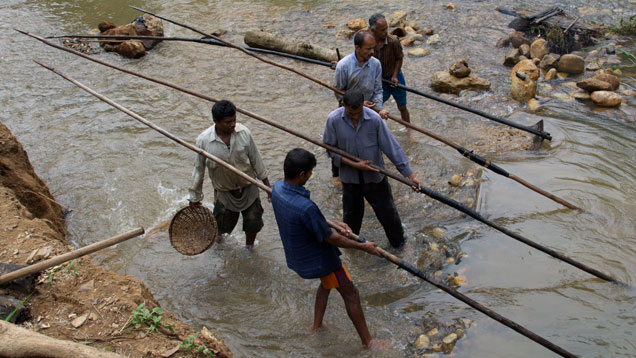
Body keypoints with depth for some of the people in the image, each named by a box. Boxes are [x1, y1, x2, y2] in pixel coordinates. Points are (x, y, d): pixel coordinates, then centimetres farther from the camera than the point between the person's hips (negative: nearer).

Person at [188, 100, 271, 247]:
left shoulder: (243, 132, -15)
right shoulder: (204, 140, -19)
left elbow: (256, 159, -3)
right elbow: (199, 169, -7)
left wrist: (266, 183, 3)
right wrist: (195, 197, 1)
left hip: (248, 188, 1)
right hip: (224, 191, -1)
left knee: (254, 222, 9)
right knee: (223, 226, 13)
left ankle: (249, 248, 39)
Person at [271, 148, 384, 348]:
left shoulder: (277, 189, -12)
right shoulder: (305, 207, -38)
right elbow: (330, 238, -24)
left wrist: (333, 223, 4)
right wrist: (364, 247, -13)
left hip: (296, 255, 8)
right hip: (318, 260, -8)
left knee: (326, 283, 33)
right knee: (350, 294, 12)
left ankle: (317, 326, 44)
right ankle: (368, 341, 26)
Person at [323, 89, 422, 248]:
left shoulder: (374, 119, -20)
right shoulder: (334, 120, -18)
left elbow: (391, 146, -15)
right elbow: (330, 148, -10)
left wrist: (410, 174, -14)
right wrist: (354, 164, -20)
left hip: (375, 176, 0)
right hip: (350, 177, 1)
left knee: (387, 211, 14)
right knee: (351, 214, 21)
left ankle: (398, 241, 41)